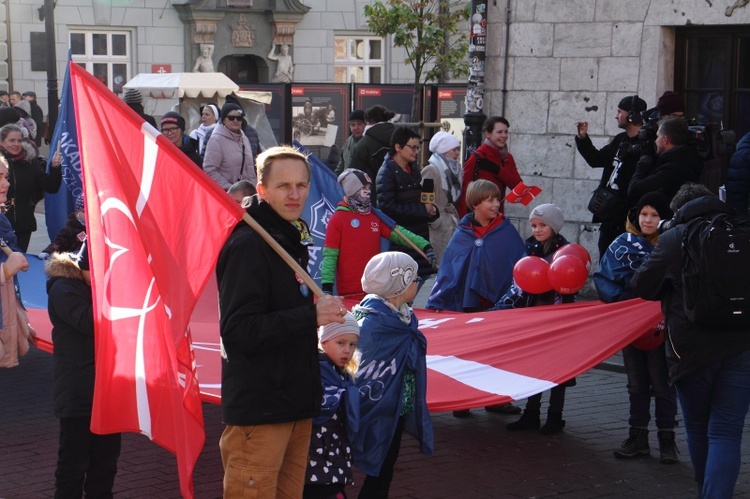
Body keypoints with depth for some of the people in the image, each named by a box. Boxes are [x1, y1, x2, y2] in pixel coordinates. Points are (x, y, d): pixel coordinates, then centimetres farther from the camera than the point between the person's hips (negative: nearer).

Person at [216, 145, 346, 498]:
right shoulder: (247, 244, -15)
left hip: (295, 402, 9)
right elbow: (238, 329, -23)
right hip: (258, 411, -9)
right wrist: (311, 316, -25)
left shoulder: (292, 238, 16)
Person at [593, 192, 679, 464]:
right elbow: (604, 278, 1)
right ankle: (638, 437, 21)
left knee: (662, 383, 3)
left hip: (661, 326, -3)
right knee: (636, 383, 12)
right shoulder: (623, 244, 3)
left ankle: (667, 440, 12)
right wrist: (620, 300, -13)